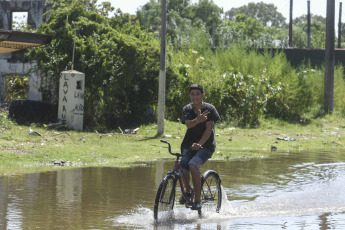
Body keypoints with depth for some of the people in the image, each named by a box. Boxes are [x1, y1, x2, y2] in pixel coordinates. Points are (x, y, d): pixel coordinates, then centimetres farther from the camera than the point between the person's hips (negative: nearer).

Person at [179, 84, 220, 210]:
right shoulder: (187, 109, -1)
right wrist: (198, 120, -43)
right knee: (182, 170, -15)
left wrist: (200, 143, -31)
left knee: (193, 165, -29)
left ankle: (198, 199, -20)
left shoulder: (210, 109, -7)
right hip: (189, 145, 3)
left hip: (206, 145, -3)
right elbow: (188, 124, -20)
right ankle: (187, 192, 20)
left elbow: (209, 128, -15)